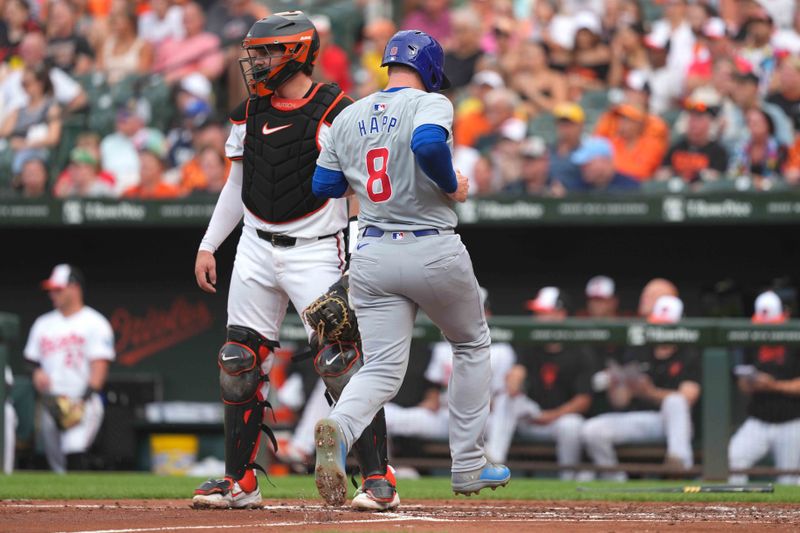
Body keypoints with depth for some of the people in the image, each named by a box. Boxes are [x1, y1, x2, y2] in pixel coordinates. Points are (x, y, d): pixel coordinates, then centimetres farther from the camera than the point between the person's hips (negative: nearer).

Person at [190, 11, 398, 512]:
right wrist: (208, 245, 15)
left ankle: (379, 479, -7)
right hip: (256, 248, 6)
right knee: (240, 364, 5)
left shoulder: (337, 113, -10)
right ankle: (240, 481, 14)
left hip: (317, 251, -6)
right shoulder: (250, 112, 9)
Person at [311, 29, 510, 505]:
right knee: (472, 344, 21)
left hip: (372, 256, 4)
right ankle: (469, 464, 20)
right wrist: (452, 185, -12)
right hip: (434, 250, -4)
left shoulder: (349, 117, 9)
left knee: (382, 370, 1)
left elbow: (324, 187, 12)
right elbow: (429, 143, -30)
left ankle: (339, 429, -32)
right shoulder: (431, 104, -8)